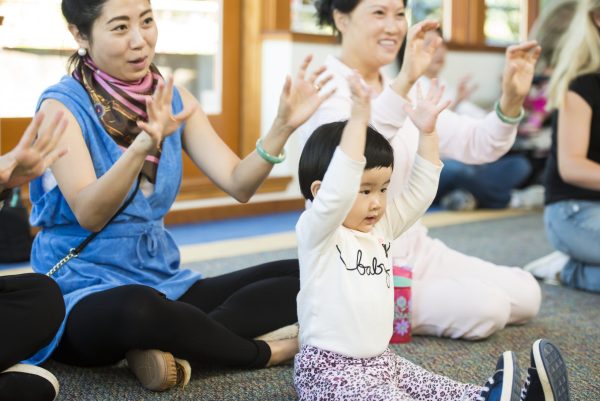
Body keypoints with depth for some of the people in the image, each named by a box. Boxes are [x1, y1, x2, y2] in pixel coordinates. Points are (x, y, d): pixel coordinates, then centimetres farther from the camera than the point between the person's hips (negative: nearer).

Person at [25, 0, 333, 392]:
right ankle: (265, 353, -14)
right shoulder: (62, 105, -11)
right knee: (137, 307, -41)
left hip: (162, 280, 6)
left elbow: (238, 184, -4)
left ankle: (173, 344, -20)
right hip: (84, 292, -6)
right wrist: (143, 145, -38)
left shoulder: (172, 97, 4)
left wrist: (283, 126, -21)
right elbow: (89, 215, -23)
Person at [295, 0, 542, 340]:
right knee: (486, 308, -18)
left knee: (526, 295, 3)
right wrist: (406, 80, -49)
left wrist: (511, 99, -19)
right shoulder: (325, 91, -14)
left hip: (414, 249, 8)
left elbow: (477, 146, 0)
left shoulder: (406, 93, 10)